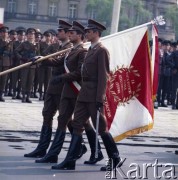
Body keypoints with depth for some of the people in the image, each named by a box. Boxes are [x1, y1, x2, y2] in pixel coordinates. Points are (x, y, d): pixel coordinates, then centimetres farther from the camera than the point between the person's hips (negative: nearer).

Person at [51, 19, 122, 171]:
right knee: (77, 125, 5)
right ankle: (70, 161, 5)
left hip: (94, 95, -9)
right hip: (84, 93, 9)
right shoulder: (91, 50, 16)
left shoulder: (102, 50, -11)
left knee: (101, 128, 0)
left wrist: (100, 98, -20)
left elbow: (103, 76, -16)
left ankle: (115, 159, 12)